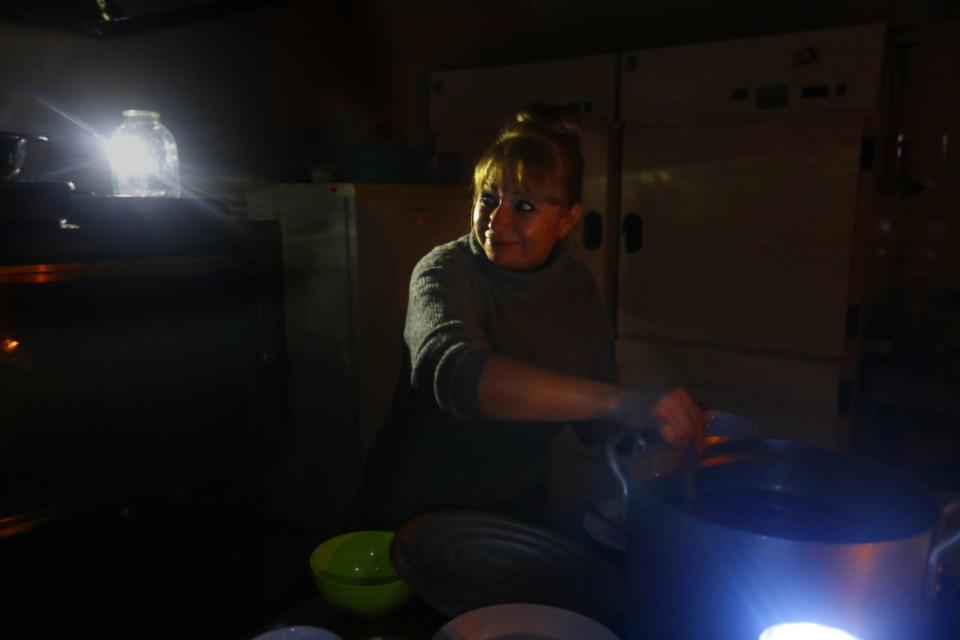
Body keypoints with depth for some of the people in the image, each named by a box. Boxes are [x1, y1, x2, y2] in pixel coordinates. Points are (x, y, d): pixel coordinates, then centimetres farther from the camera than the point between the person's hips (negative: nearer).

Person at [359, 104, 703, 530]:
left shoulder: (577, 286, -1)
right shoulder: (446, 273, -17)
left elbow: (595, 422, 2)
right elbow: (457, 373, -38)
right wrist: (620, 401, -46)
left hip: (518, 506, 4)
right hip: (421, 514, -4)